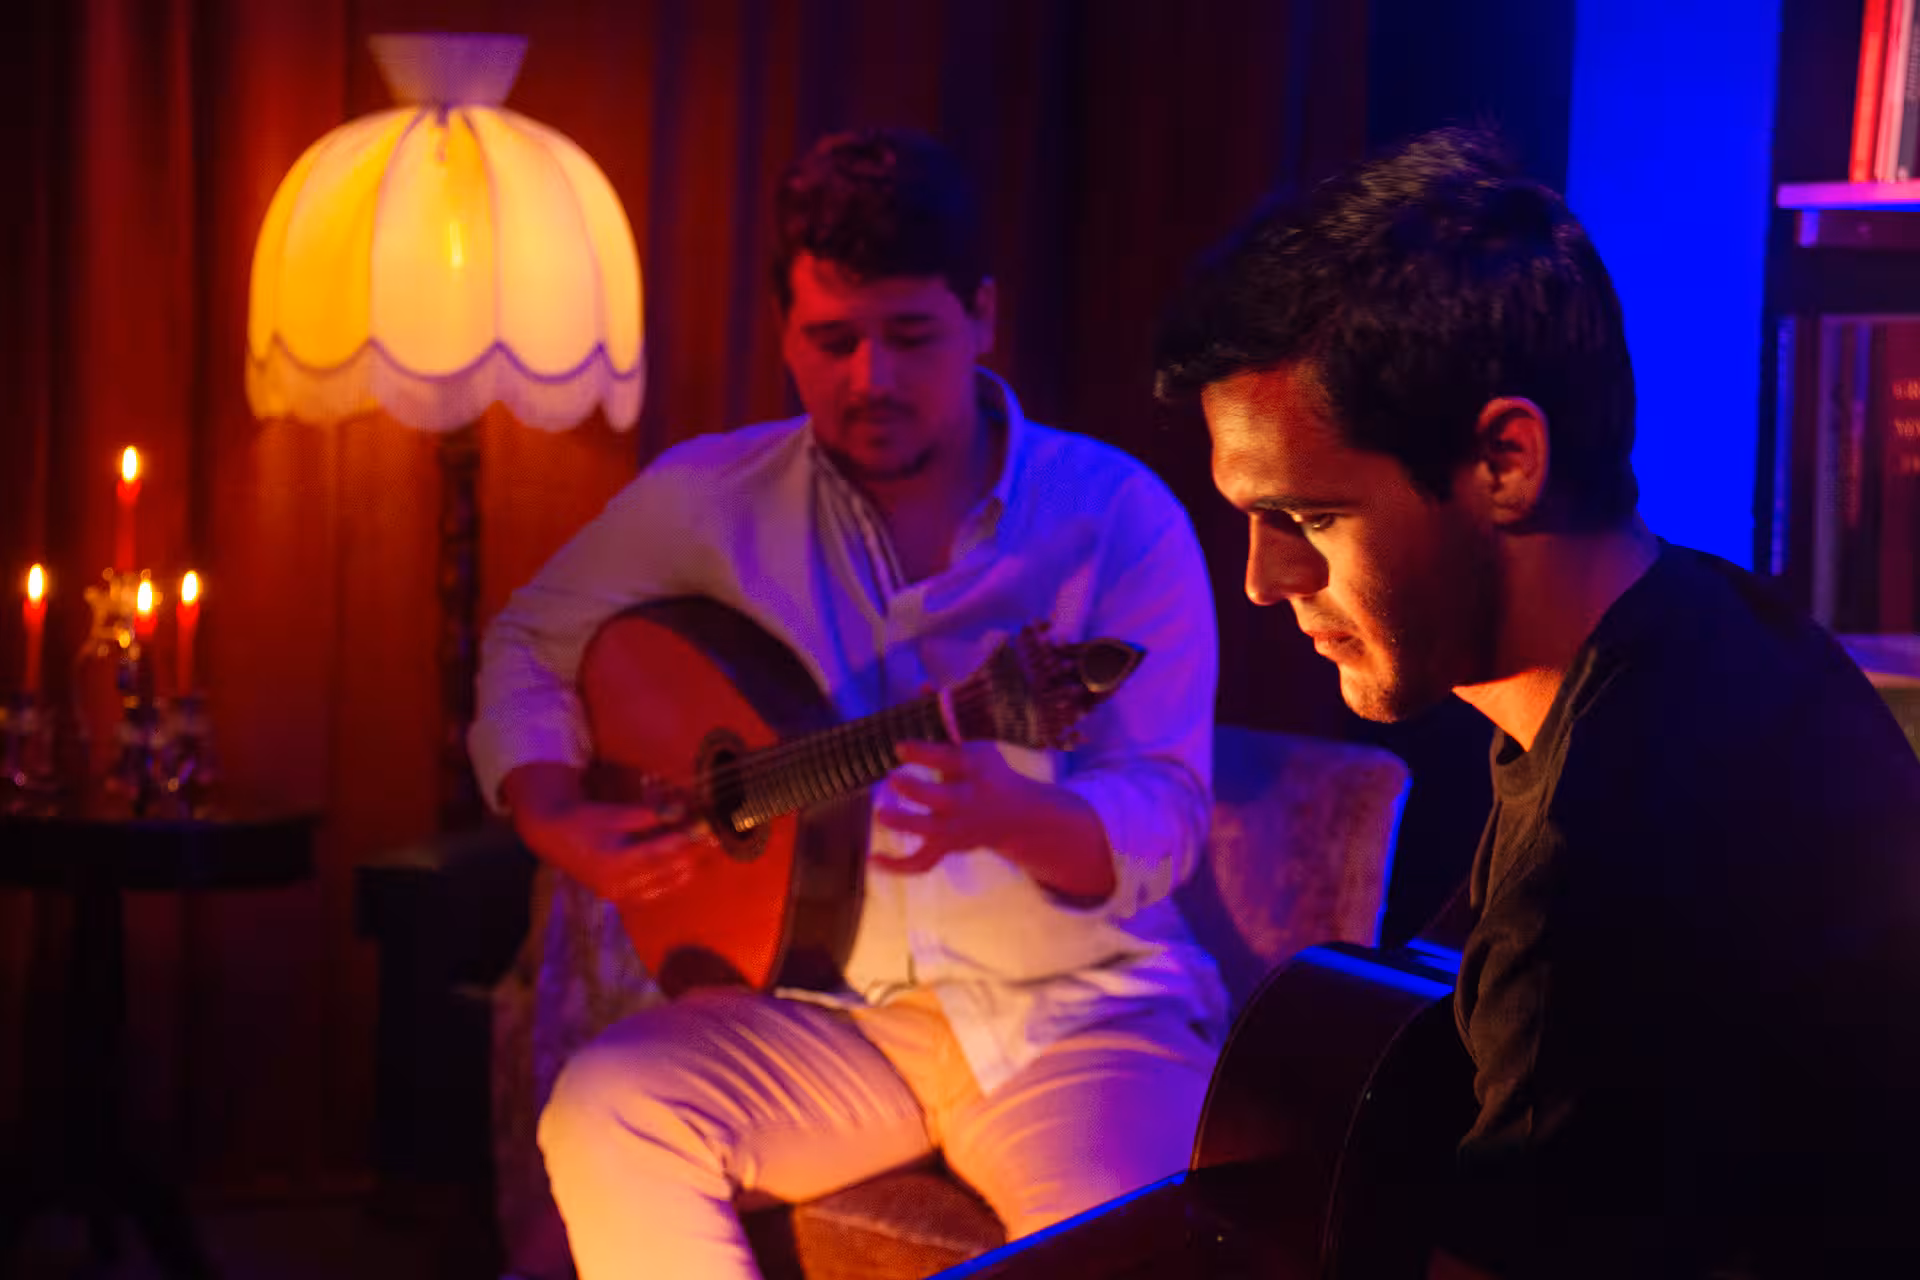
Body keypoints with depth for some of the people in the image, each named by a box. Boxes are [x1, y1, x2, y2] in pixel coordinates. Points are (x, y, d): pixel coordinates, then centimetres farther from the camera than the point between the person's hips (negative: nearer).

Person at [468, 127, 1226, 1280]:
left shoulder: (1119, 518, -5)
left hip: (1073, 1005, -3)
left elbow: (1163, 820, -11)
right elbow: (532, 640, 19)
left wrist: (1012, 817, -33)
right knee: (605, 1117, -25)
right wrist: (553, 819, -1)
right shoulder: (711, 499, 3)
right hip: (827, 1001, 3)